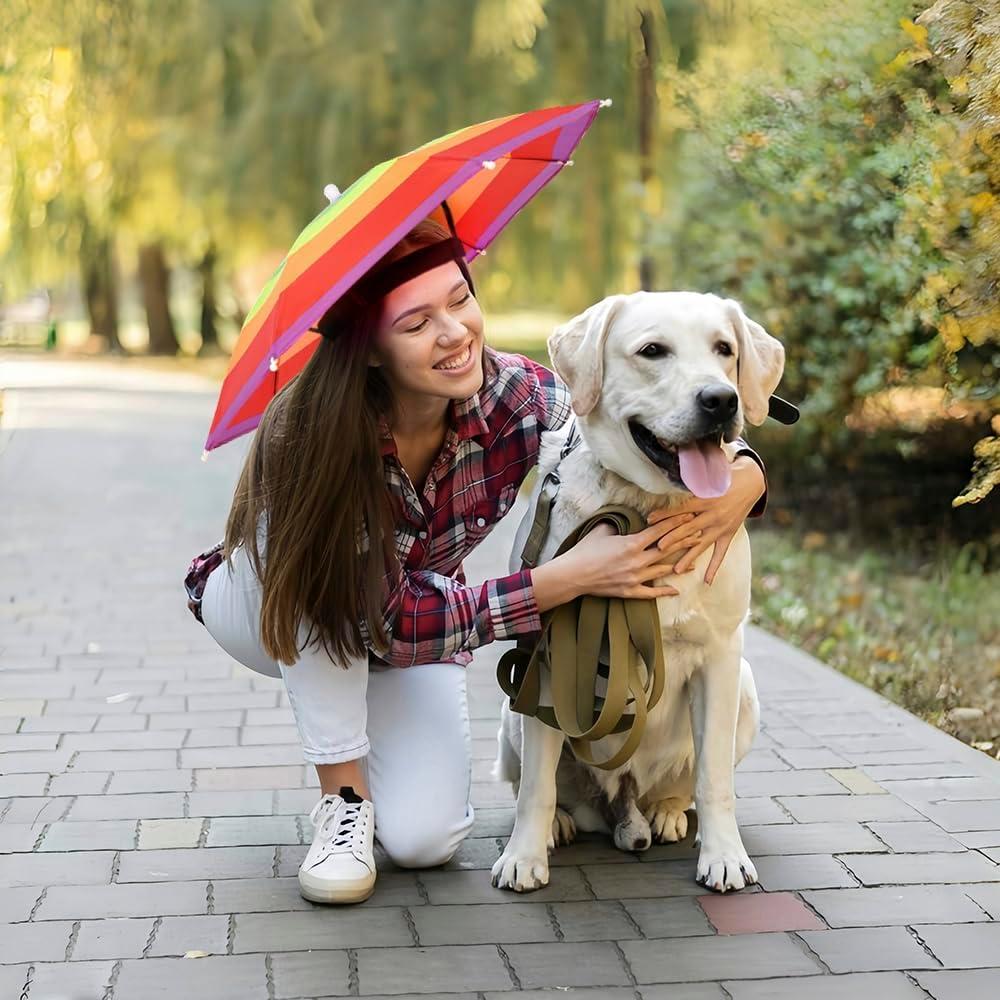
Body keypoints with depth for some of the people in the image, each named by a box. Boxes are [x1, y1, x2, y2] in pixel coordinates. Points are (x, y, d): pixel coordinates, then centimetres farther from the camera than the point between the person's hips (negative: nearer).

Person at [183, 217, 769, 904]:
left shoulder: (511, 396, -27)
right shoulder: (310, 431, -36)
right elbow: (390, 622, -35)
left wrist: (745, 474, -40)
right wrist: (571, 577, -43)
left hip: (417, 626, 2)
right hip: (273, 609, -2)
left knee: (423, 839, -21)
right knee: (312, 546, -38)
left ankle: (372, 735, 14)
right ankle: (343, 792, -20)